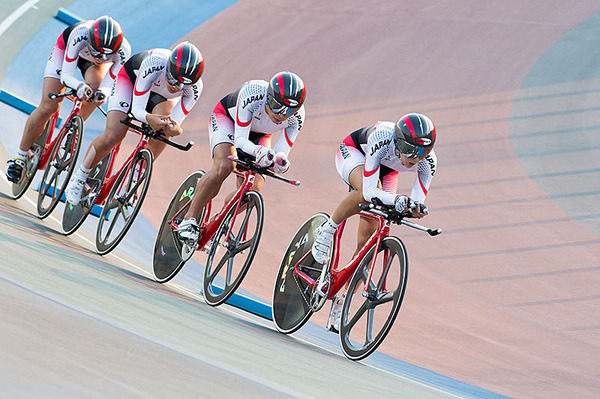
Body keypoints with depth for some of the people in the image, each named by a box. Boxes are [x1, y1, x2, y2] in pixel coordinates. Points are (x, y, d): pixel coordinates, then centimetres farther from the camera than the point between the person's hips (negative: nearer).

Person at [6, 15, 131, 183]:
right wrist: (79, 86, -58)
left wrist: (103, 93, -52)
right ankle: (20, 155, 6)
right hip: (67, 48, -2)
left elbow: (108, 85, -28)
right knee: (48, 107, -11)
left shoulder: (124, 51, -38)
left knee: (95, 89, -30)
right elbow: (66, 75, -37)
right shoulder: (80, 34, -43)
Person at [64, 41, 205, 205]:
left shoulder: (195, 88, -34)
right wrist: (149, 118, -59)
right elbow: (137, 109, -37)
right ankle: (80, 176, 7)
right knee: (112, 136, -18)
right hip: (132, 77, -3)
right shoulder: (155, 63, -43)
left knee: (165, 126, -29)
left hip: (161, 94, 3)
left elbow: (175, 123, -27)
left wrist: (175, 128, -52)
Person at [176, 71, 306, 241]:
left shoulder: (297, 117, -31)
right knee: (224, 166, -32)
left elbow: (280, 153, -27)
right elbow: (240, 140, -38)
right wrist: (257, 150, -59)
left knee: (252, 190, -14)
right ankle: (189, 219, -18)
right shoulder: (253, 93, -41)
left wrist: (280, 161, -51)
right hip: (226, 116, -4)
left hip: (259, 134, 4)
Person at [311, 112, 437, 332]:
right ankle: (326, 231, -12)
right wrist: (396, 199, -61)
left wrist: (417, 207, -47)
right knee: (365, 195, -40)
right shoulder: (382, 138, -44)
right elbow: (369, 191, -44)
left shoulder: (428, 161, -32)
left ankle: (341, 301, 8)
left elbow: (417, 203, -24)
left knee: (368, 239, -7)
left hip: (385, 169, 4)